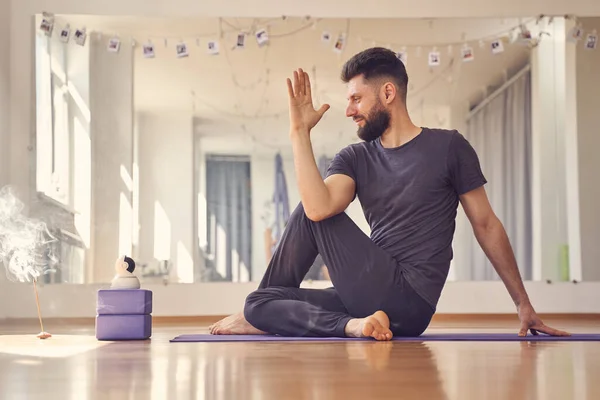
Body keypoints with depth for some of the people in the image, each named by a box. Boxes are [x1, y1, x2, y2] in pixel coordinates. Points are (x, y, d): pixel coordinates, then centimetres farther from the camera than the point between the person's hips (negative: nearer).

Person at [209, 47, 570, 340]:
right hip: (377, 297, 6)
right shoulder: (354, 158, 10)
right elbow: (319, 207, -11)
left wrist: (523, 304, 2)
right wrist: (300, 132, -10)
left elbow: (486, 225, 3)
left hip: (409, 301, -6)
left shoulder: (447, 147, 0)